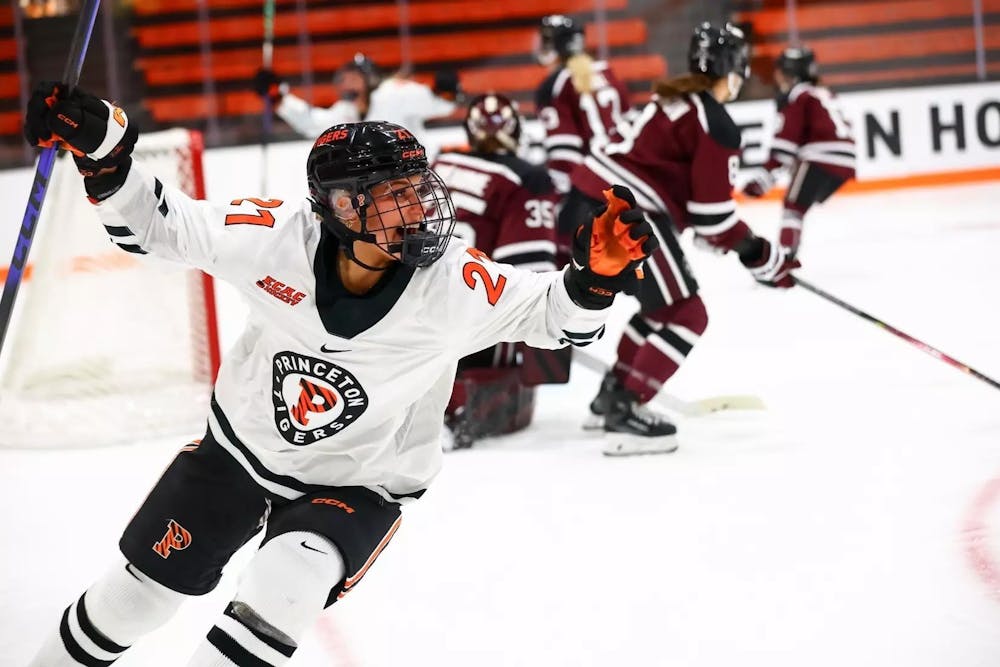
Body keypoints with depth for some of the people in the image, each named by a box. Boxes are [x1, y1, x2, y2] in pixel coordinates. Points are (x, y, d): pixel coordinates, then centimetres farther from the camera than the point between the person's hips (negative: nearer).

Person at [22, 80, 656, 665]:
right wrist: (102, 151, -32)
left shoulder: (453, 284, -27)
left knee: (286, 584, -29)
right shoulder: (277, 237, -26)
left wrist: (598, 273, -42)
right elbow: (159, 222, -16)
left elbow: (554, 313, -21)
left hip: (357, 486, -2)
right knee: (146, 583, 13)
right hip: (241, 448, 2)